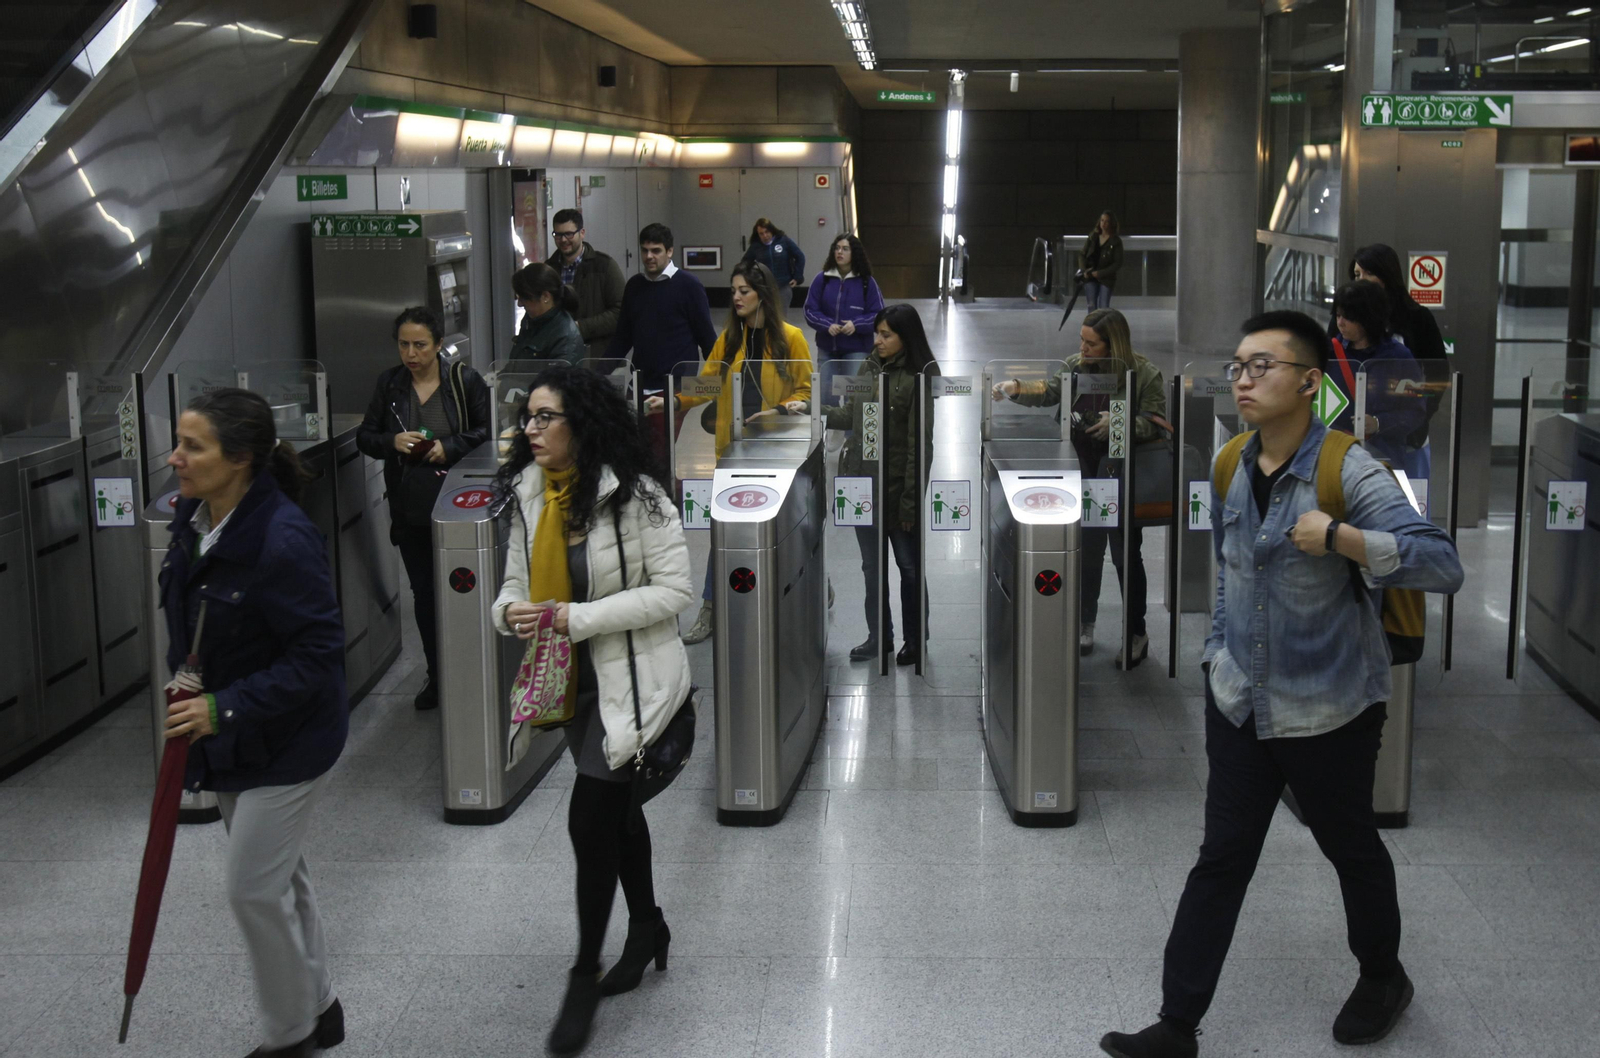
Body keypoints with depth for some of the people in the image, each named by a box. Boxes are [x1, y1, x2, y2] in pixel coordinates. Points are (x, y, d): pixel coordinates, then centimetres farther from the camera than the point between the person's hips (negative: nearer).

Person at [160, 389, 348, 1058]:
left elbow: (317, 653, -25)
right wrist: (185, 679, 1)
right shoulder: (190, 517, -4)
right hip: (226, 735, 8)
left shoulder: (283, 540, -29)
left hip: (285, 741, -8)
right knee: (279, 876, 20)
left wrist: (226, 707, -27)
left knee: (254, 887, 0)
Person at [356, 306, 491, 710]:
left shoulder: (464, 380, -3)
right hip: (409, 506, 3)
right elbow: (365, 437, 11)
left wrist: (450, 447, -15)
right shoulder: (389, 384, 6)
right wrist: (392, 441, -11)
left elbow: (487, 431, 1)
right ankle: (437, 674, 21)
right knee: (423, 592, 9)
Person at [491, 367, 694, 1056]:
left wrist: (580, 617, -24)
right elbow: (517, 579, 10)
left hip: (632, 680, -7)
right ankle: (646, 928, 41)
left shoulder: (635, 496, -19)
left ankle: (585, 975, 7)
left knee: (590, 816, -9)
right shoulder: (528, 495, 1)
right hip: (572, 681, 7)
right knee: (616, 806, 20)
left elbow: (675, 590, -20)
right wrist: (510, 610, -15)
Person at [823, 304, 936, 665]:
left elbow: (920, 445, -14)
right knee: (872, 564, 14)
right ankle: (878, 635, 26)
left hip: (898, 485, -6)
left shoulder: (918, 378, -13)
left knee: (908, 564, 9)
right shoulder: (869, 368, 6)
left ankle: (915, 639, 23)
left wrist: (910, 499, -16)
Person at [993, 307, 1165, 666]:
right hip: (1086, 474, 4)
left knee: (1126, 554, 3)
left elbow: (1156, 423, -10)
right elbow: (1051, 391, -7)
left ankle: (1137, 634, 17)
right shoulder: (1078, 367, 4)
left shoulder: (1144, 374, -10)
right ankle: (1084, 625, 28)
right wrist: (1017, 388, -24)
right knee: (1087, 551, 13)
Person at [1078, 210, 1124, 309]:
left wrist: (1100, 273, -14)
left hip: (1106, 279, -3)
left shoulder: (1116, 241, -6)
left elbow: (1118, 263, -8)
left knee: (1104, 308, -6)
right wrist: (1084, 270, -7)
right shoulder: (1093, 237, 4)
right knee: (1092, 306, 2)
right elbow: (1082, 254, 9)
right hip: (1090, 277, 3)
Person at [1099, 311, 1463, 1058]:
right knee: (1221, 859, 6)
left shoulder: (1349, 473, -20)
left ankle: (1383, 978, 44)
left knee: (1350, 849, 17)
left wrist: (1338, 537, -36)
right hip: (1239, 702, 5)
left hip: (1328, 710, -4)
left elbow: (1442, 565, -28)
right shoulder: (1230, 468, 0)